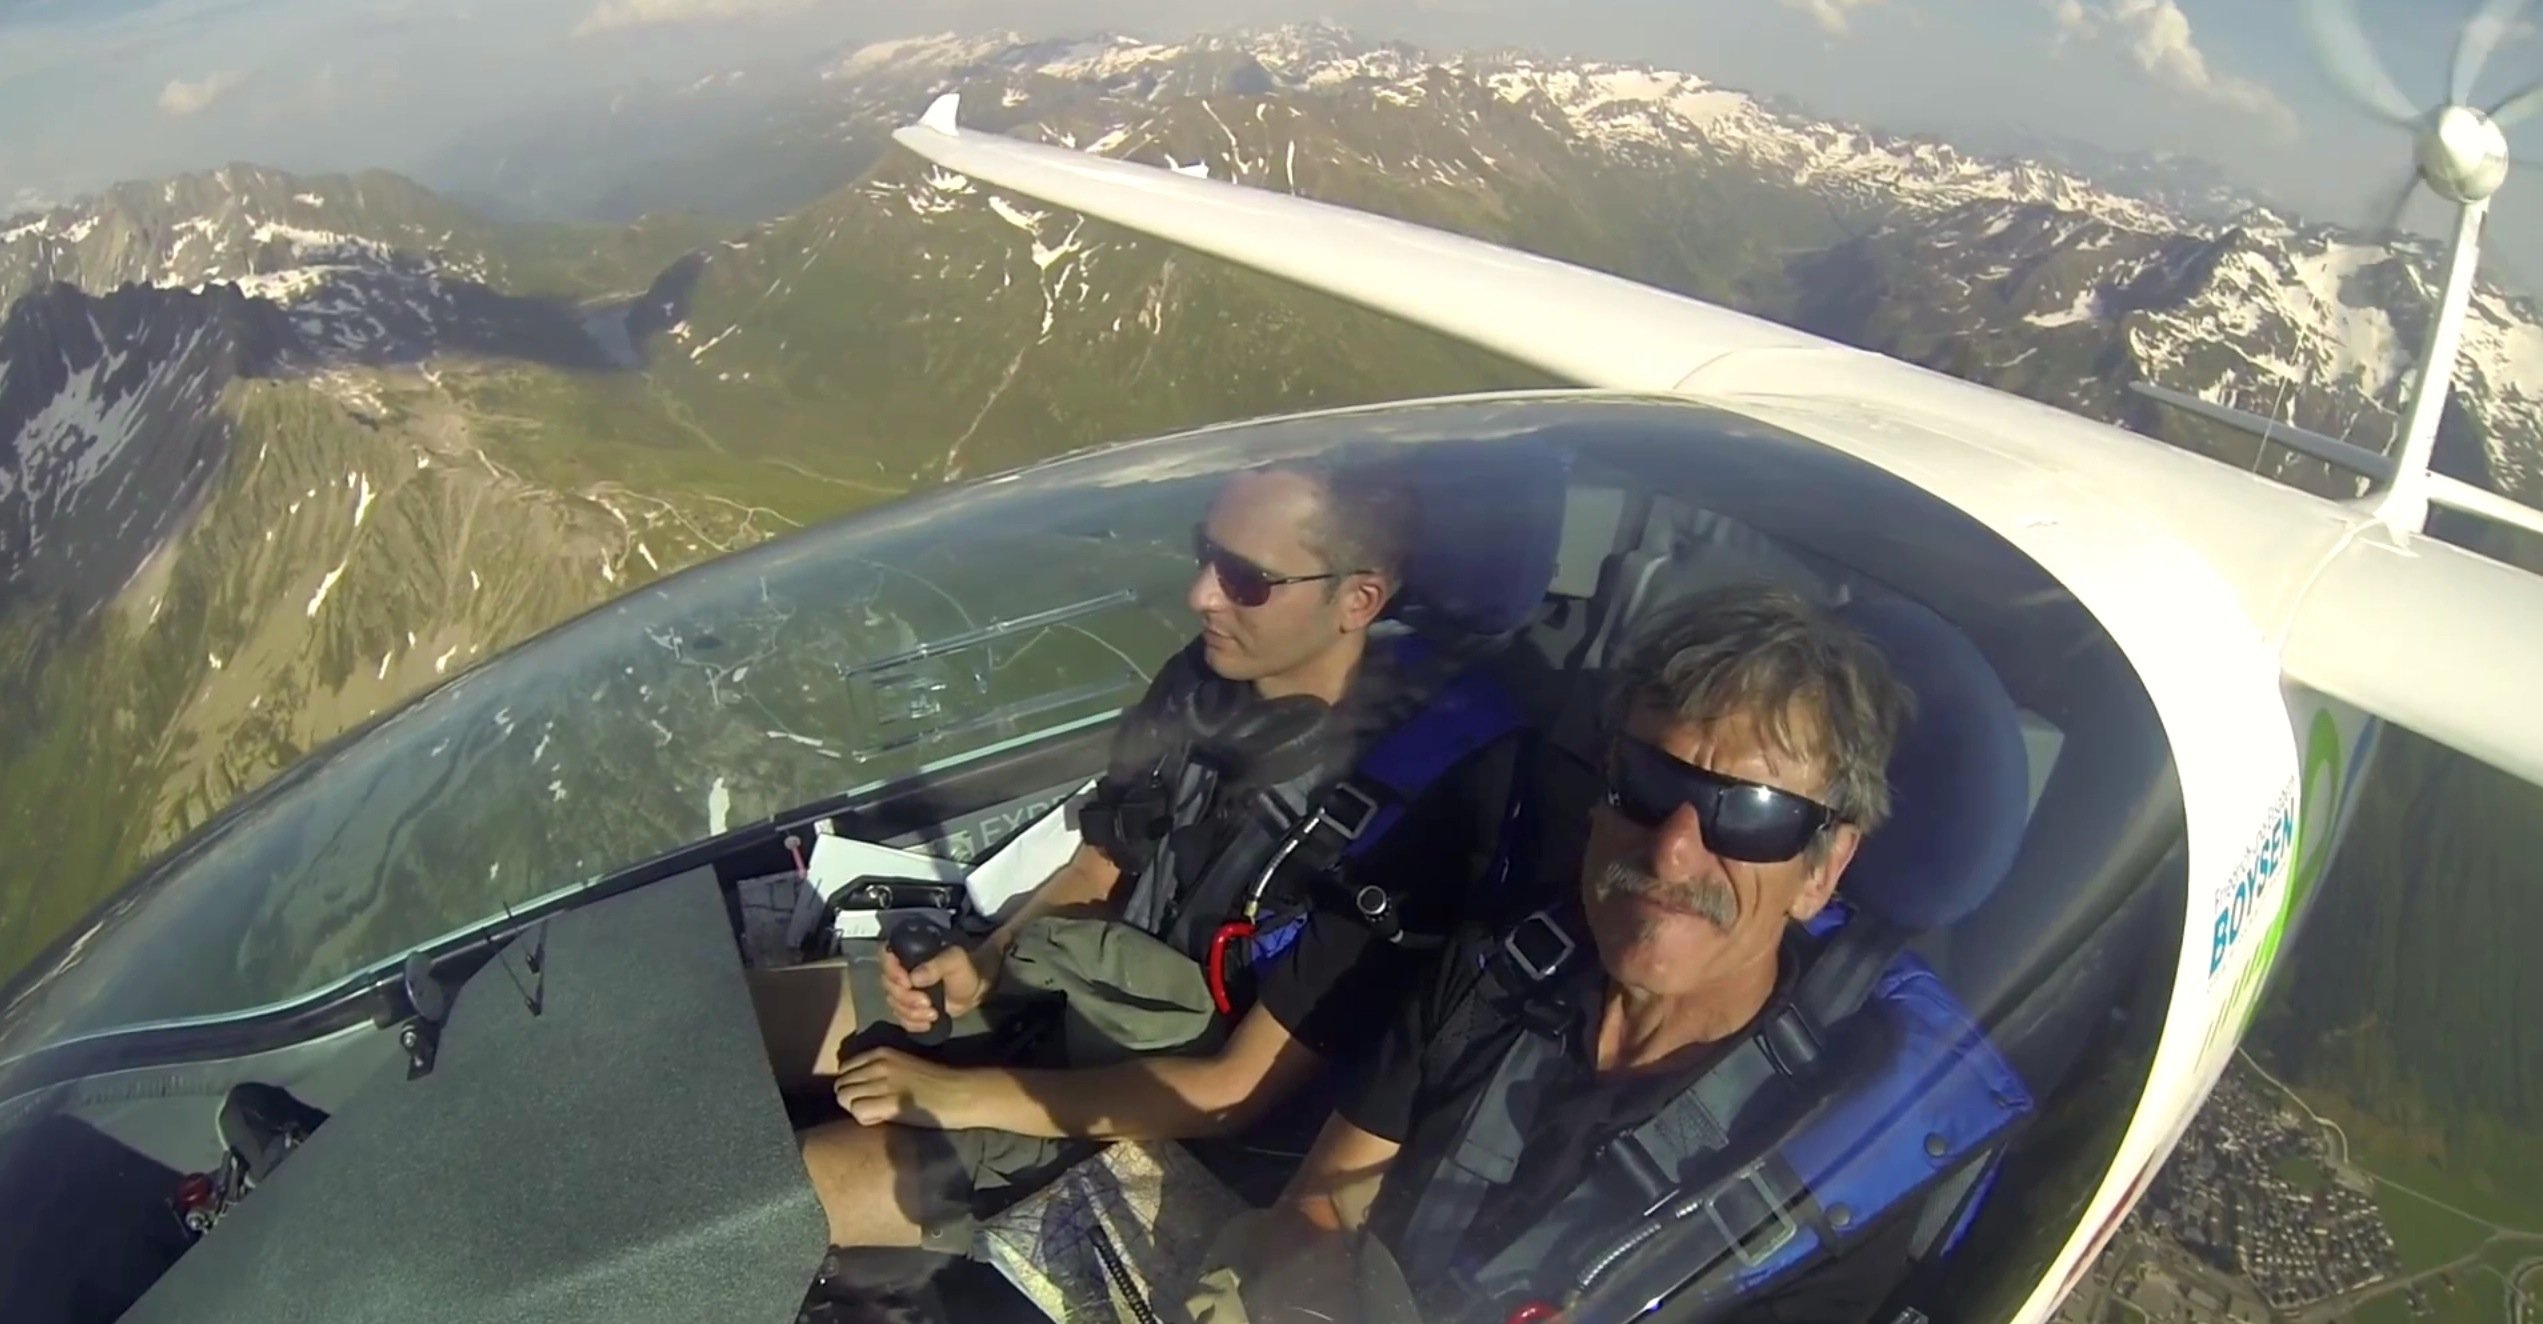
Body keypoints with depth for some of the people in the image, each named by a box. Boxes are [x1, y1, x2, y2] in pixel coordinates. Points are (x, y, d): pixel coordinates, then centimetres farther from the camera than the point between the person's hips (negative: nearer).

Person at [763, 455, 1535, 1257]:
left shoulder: (1403, 805, -27)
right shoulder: (1201, 685, -6)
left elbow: (1239, 1092, -24)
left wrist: (958, 1093, -22)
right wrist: (984, 965, -10)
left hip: (1150, 1119, -6)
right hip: (1057, 995, 7)